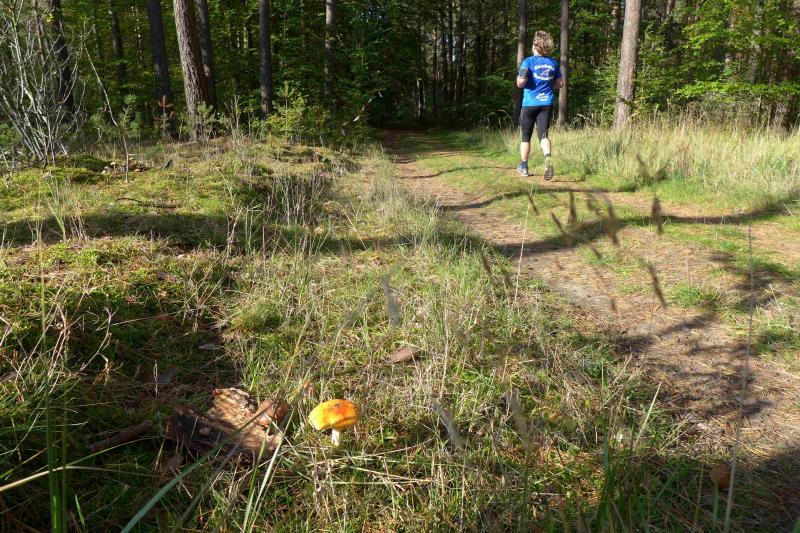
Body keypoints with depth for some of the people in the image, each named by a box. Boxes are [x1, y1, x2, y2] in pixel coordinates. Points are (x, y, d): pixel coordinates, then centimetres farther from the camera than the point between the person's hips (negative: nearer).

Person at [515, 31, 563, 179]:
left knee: (526, 136, 11)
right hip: (547, 104, 3)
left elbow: (520, 83, -16)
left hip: (530, 104, -3)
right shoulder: (553, 62, 7)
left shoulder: (529, 61, -7)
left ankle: (524, 167, 20)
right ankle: (548, 156, -31)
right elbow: (560, 84, 12)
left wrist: (519, 76, 5)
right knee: (543, 134, -1)